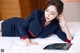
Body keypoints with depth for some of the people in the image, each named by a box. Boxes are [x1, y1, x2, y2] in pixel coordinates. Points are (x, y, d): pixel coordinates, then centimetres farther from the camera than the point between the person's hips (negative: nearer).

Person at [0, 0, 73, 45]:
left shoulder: (55, 26, -22)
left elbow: (69, 40, -26)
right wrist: (28, 42, -33)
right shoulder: (38, 13, -30)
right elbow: (22, 26, -23)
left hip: (24, 35, 3)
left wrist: (64, 25, -33)